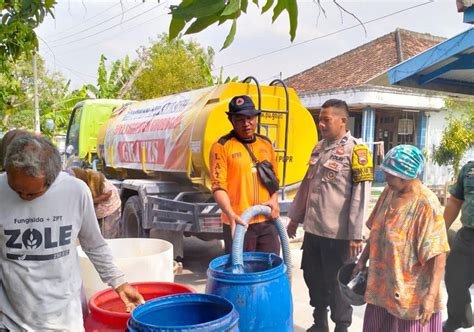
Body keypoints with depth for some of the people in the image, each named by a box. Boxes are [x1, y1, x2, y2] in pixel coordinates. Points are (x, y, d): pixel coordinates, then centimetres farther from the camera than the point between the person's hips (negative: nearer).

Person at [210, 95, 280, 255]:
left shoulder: (265, 143, 11)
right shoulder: (221, 146, -7)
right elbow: (218, 186, -14)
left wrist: (274, 199, 2)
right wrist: (230, 214, -28)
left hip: (267, 221, 5)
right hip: (238, 222, -5)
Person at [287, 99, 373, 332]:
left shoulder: (356, 151, -12)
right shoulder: (319, 148, 10)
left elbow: (360, 196, -16)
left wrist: (356, 234, -18)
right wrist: (295, 217, 17)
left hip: (338, 233, -7)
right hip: (313, 228, 7)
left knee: (338, 284, 7)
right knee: (313, 278, 17)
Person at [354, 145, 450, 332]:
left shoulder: (426, 205, -20)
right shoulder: (389, 192, 1)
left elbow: (438, 255, -22)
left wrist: (431, 296, -25)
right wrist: (363, 260, 13)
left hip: (412, 294, -7)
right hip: (382, 287, 7)